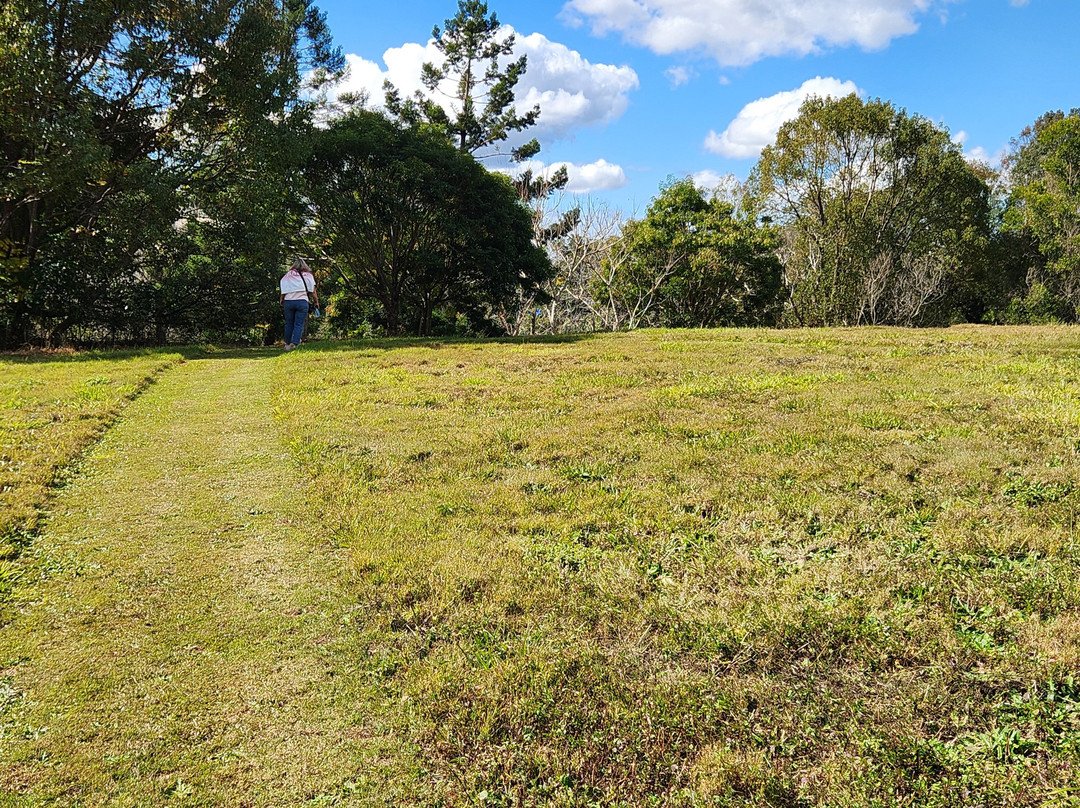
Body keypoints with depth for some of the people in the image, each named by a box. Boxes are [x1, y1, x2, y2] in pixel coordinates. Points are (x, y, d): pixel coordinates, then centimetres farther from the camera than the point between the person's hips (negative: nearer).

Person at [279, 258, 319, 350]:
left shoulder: (287, 275, 11)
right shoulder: (309, 275, 10)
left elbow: (283, 291, 6)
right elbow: (313, 292, 7)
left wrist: (281, 301, 18)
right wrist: (316, 302, 18)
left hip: (288, 301, 1)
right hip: (302, 301, -1)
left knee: (289, 324, 12)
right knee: (299, 324, -1)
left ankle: (287, 344, 19)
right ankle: (294, 344, -15)